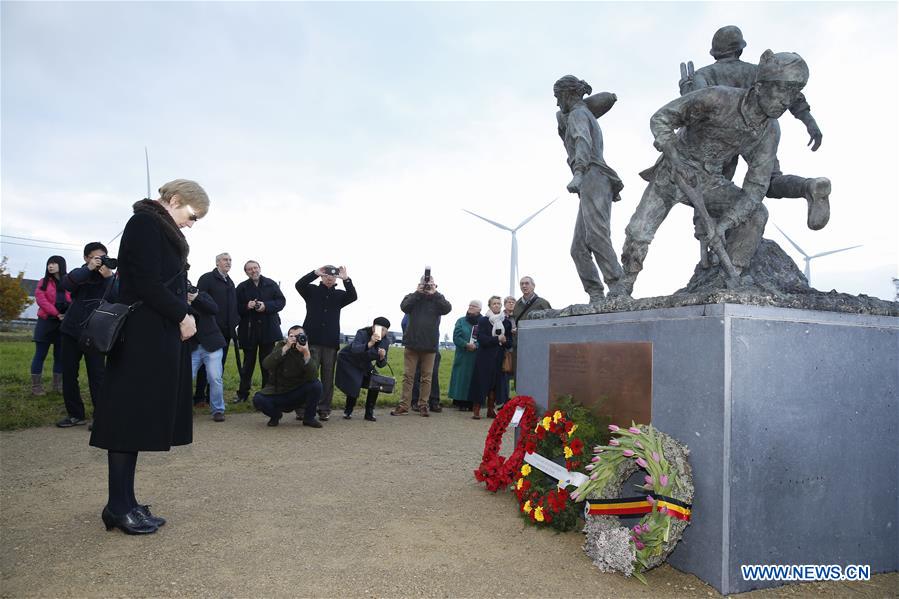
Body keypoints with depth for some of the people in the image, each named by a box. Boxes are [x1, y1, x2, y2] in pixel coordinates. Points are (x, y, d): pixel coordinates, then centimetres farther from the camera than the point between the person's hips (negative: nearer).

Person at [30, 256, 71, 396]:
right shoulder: (44, 282, 6)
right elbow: (40, 299, -6)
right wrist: (57, 313, -16)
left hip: (64, 324, 1)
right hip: (46, 322, -1)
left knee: (60, 355, 6)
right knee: (40, 355, 0)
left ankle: (58, 386, 14)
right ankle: (36, 386, 5)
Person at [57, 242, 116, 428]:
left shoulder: (111, 277, 2)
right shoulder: (80, 273, 8)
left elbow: (114, 299, -15)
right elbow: (66, 284, -14)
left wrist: (108, 276, -27)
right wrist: (89, 269, -25)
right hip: (71, 329, 3)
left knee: (97, 374, -8)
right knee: (68, 373, 6)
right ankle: (75, 414, 17)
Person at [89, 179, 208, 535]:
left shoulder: (160, 228, 19)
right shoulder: (145, 223, -9)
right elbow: (147, 284, -18)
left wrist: (181, 314, 2)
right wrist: (182, 316, -9)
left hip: (157, 338, 9)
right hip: (143, 340, -9)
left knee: (138, 420, 9)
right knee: (131, 416, -4)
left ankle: (124, 503, 15)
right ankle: (119, 508, 3)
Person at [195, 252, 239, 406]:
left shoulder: (230, 283, 18)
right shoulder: (207, 278, -2)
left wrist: (234, 322, 7)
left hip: (226, 330, 6)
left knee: (220, 364, 8)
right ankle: (199, 396, 6)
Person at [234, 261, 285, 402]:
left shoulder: (271, 284, 3)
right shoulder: (241, 288, 5)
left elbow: (281, 301, -2)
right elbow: (236, 308, 1)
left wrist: (266, 306, -17)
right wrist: (247, 306, -18)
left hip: (268, 329, 0)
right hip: (249, 330, 0)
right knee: (248, 362, 8)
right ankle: (242, 393, 17)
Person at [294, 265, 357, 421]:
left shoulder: (339, 295, 12)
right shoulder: (312, 290, 9)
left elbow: (353, 296, -7)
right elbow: (299, 284, -10)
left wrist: (346, 279, -21)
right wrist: (315, 273, -22)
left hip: (331, 342, 2)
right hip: (311, 339, -1)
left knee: (328, 376, 3)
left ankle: (324, 408, 10)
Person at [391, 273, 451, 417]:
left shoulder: (437, 299, 7)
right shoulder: (413, 297, 6)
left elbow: (447, 308, -12)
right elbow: (404, 307, -12)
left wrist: (434, 294, -13)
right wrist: (418, 293, -13)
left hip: (429, 346, 0)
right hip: (412, 344, 0)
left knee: (426, 378, 5)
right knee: (408, 376, 2)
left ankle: (423, 405, 14)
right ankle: (404, 406, 5)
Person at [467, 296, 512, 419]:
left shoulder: (506, 322, 11)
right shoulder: (483, 320, 1)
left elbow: (510, 342, 8)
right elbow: (481, 339, -11)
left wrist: (504, 341, -13)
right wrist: (497, 339, -14)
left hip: (498, 358, 4)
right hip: (484, 357, -3)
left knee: (495, 383, 4)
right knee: (481, 381, -6)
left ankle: (491, 410, 12)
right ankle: (476, 410, -3)